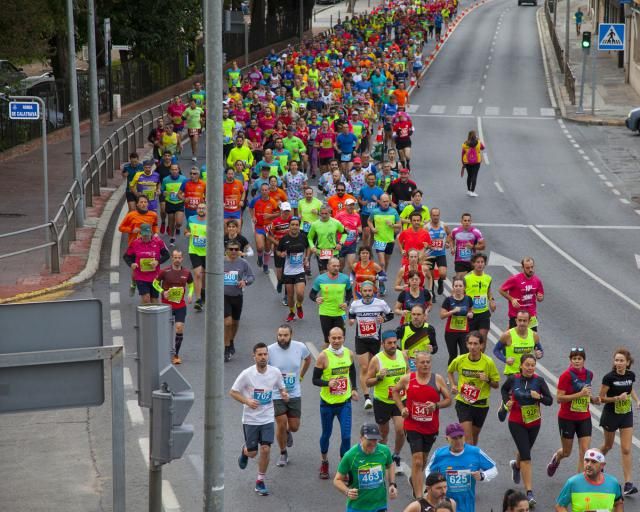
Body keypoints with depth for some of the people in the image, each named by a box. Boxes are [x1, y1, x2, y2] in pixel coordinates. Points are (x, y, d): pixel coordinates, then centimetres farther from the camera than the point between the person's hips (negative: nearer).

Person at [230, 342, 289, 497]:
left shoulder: (275, 372, -6)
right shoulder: (247, 374, -15)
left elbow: (281, 388, 11)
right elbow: (233, 392, -6)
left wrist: (284, 394, -13)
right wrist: (247, 401, -22)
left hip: (268, 419, 2)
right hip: (250, 419, -1)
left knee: (265, 449, -8)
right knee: (252, 453, 6)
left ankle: (260, 482, 9)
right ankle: (245, 451, 45)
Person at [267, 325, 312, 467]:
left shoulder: (300, 347, -8)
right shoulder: (270, 350, -16)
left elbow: (308, 358, 16)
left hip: (294, 394, 3)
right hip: (276, 395, -3)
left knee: (294, 427, 7)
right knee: (281, 424, -6)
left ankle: (287, 432, 46)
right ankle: (283, 454, 18)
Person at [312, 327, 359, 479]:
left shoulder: (348, 353, -1)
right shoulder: (324, 356, -14)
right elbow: (315, 380, -11)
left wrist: (354, 388, 12)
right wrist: (328, 383, -29)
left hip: (345, 402, 2)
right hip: (327, 403, -2)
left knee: (346, 436, -6)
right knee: (326, 434, 14)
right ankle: (324, 462, 38)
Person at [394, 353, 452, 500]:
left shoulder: (438, 379, -4)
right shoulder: (407, 379, -6)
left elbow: (448, 400, 1)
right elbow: (395, 391, 13)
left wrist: (436, 405, -19)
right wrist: (402, 408, 0)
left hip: (431, 427, 3)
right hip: (413, 426, -3)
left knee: (424, 458, 22)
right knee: (417, 460, -13)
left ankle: (415, 479, 51)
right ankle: (419, 497, -13)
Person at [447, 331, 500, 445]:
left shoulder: (488, 362, -11)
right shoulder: (460, 360, -7)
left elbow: (496, 384, -3)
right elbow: (449, 371, 16)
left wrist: (487, 380, -23)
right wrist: (453, 385, 1)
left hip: (481, 404, 1)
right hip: (463, 402, -1)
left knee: (474, 435, 17)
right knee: (467, 435, -13)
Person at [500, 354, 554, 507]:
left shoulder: (539, 381, -10)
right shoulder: (513, 379, -9)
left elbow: (550, 401, -8)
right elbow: (504, 389, 13)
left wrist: (539, 397, -26)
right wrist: (506, 401, -5)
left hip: (534, 422, 2)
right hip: (517, 422, -2)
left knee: (525, 451, 23)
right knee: (526, 457, -11)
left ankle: (516, 465, 60)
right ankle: (529, 492, -11)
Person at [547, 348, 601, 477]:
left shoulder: (589, 374, 3)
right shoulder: (566, 375, -15)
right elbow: (559, 398, -20)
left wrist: (593, 399, 0)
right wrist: (580, 394, -27)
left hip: (584, 419, 4)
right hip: (567, 418, -4)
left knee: (584, 451, -6)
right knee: (566, 452, 11)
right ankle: (556, 458, 47)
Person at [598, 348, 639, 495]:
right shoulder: (609, 377, -19)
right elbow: (601, 398, -13)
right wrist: (618, 398, -26)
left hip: (626, 415, 3)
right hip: (611, 415, -3)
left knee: (626, 450, -5)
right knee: (608, 445, 19)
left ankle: (628, 484, -6)